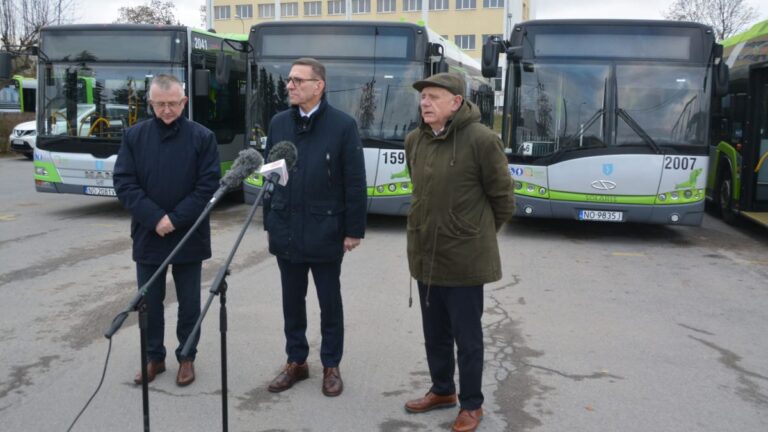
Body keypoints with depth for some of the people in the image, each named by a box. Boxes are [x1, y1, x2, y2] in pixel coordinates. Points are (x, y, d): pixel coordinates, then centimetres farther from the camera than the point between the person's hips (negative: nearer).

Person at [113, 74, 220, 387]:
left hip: (189, 237, -2)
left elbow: (208, 186, -8)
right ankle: (154, 357, 28)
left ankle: (186, 358, 25)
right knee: (149, 301, 11)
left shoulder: (202, 137, -4)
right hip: (147, 235, 2)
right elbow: (123, 183, -3)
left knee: (189, 303, 9)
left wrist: (175, 219, -15)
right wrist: (155, 218, -15)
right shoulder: (134, 136, 2)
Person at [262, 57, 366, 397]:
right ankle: (296, 362, 30)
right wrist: (269, 222, 9)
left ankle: (331, 366, 25)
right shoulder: (278, 123, 5)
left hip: (325, 232, -4)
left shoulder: (343, 125, -9)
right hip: (286, 231, 4)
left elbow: (355, 183, -8)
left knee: (329, 302, 10)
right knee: (292, 300, 14)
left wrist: (354, 229, -9)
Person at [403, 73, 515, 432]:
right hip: (425, 256, 6)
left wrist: (478, 235, 6)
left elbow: (502, 199, -6)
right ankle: (442, 391, 39)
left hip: (464, 259, -6)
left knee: (467, 337, 7)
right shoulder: (414, 140, 4)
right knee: (434, 333, 19)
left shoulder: (481, 140, -15)